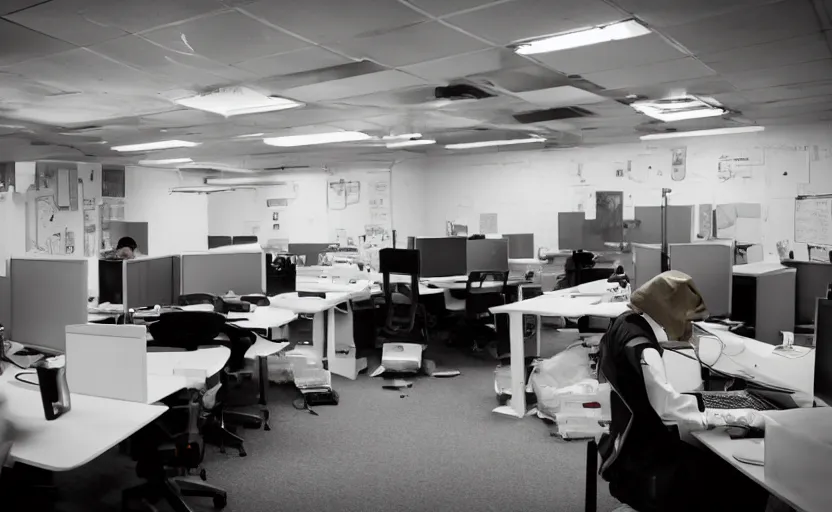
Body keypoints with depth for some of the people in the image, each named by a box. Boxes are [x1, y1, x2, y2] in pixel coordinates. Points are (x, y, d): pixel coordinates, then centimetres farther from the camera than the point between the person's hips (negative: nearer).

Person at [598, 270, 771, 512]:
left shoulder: (627, 324, 4)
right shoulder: (640, 350, -25)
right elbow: (670, 410, -33)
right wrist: (738, 416, -26)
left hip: (632, 448, 10)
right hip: (642, 468, -10)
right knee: (749, 487, -8)